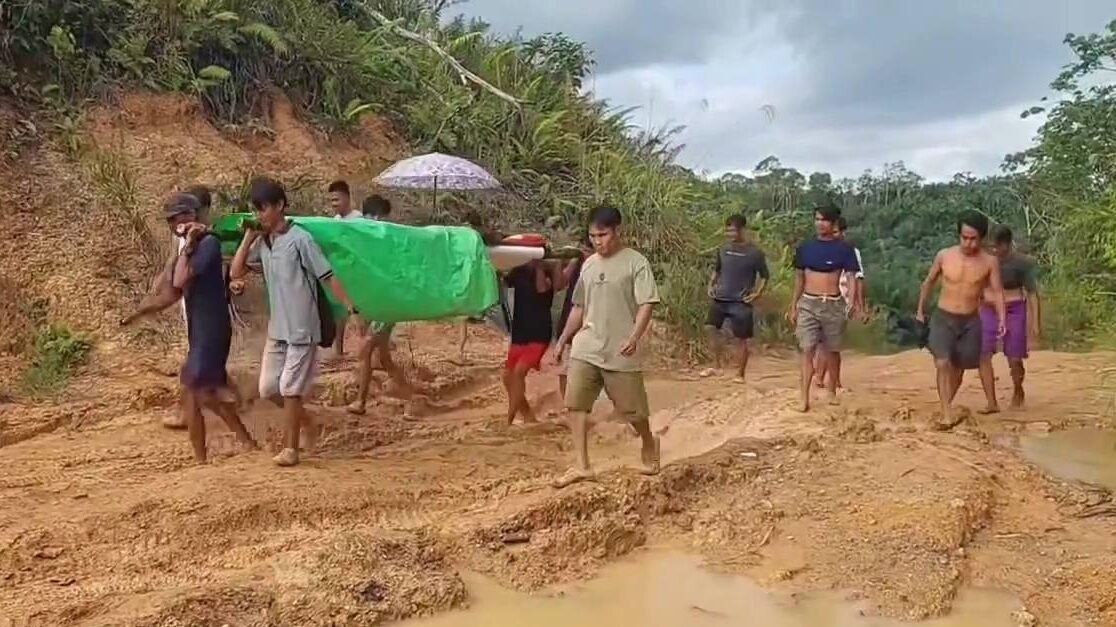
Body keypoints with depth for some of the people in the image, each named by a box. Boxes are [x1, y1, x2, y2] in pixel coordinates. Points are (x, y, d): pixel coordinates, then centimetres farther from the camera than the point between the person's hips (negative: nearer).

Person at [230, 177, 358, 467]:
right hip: (277, 328, 7)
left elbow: (327, 277, -14)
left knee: (290, 388, -1)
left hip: (302, 328, -7)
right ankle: (307, 422, 31)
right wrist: (248, 237, -2)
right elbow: (236, 272, 6)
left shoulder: (300, 239, -14)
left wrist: (351, 308, -19)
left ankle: (290, 448, 13)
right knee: (268, 388, 10)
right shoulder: (262, 242, 6)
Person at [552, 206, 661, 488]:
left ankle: (649, 445, 36)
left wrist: (634, 337, -30)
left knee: (632, 409, 6)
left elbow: (646, 304, -15)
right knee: (576, 403, -4)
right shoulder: (589, 264, 11)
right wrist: (562, 342, 18)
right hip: (585, 349, 5)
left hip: (621, 352, -5)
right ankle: (582, 466, 3)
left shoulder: (636, 262, -8)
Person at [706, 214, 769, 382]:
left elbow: (764, 276, 4)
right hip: (720, 298, 4)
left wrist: (758, 293, -8)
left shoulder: (755, 252, -6)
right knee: (711, 327, -14)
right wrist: (711, 285, 7)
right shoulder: (723, 249, 6)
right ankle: (717, 365, 1)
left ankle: (740, 374, 14)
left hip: (741, 302, -3)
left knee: (741, 339, 2)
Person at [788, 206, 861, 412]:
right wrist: (793, 307, 11)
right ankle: (804, 398, -10)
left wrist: (851, 305, -18)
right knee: (808, 350, -7)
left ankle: (832, 391, 29)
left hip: (833, 305, -1)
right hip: (808, 304, 1)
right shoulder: (805, 248, 4)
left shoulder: (843, 248, -2)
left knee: (831, 351, 11)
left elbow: (852, 279, -4)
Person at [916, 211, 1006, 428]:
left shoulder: (990, 261, -6)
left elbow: (997, 291, -3)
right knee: (943, 364, -19)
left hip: (970, 321, 1)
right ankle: (946, 414, -17)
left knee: (959, 367, 10)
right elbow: (929, 282, 8)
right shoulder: (944, 255, -6)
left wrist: (1001, 319, -17)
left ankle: (945, 406, 31)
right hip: (942, 318, -1)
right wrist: (920, 311, 13)